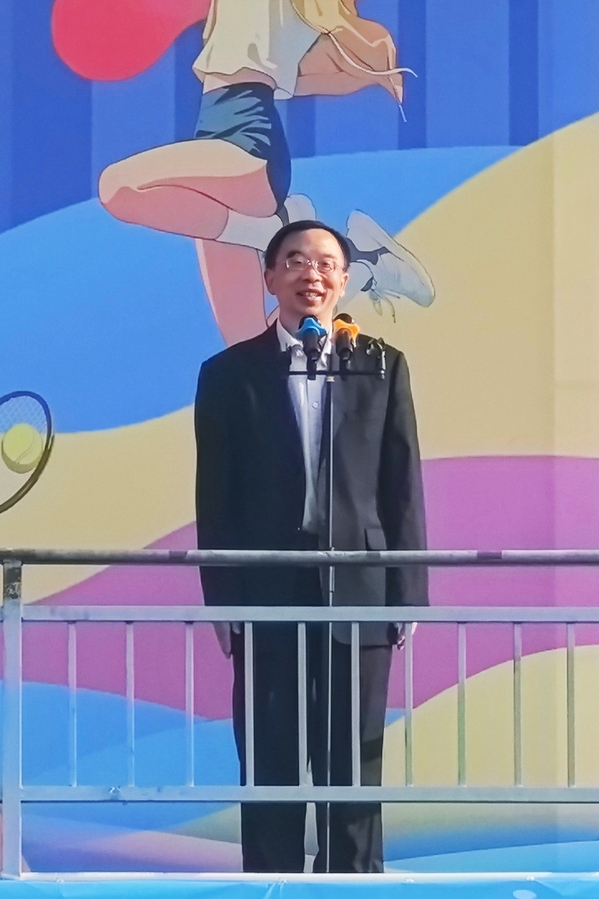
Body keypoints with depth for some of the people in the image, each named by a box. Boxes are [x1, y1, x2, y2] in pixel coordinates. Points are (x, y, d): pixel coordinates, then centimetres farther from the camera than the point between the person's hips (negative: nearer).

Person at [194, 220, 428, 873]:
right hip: (267, 599, 0)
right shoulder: (230, 373, 6)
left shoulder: (382, 367, 7)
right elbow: (215, 500, 4)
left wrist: (408, 596, -1)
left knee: (355, 769, 4)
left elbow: (404, 489, 5)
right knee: (270, 770, 3)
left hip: (359, 596, 0)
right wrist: (223, 602, -2)